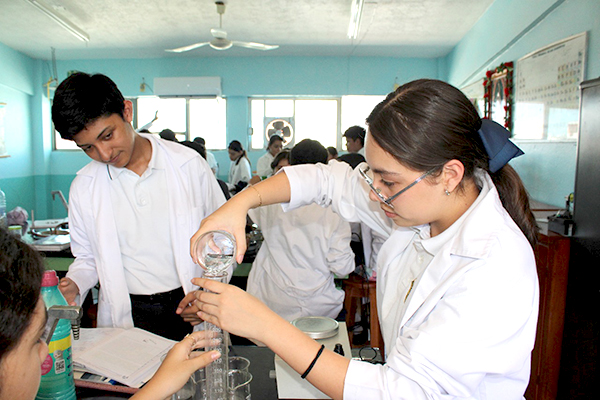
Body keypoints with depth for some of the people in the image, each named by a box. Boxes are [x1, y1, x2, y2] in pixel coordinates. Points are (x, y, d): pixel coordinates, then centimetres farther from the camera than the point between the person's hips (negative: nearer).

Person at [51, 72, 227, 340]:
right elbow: (87, 257, 15)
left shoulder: (188, 164, -4)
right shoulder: (83, 188, 2)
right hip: (126, 317, 2)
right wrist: (73, 285, -6)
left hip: (189, 310, -1)